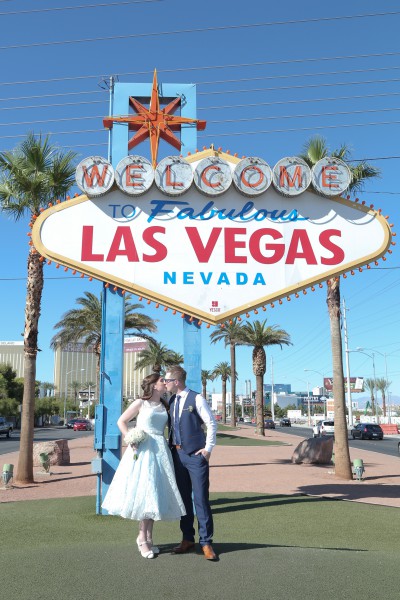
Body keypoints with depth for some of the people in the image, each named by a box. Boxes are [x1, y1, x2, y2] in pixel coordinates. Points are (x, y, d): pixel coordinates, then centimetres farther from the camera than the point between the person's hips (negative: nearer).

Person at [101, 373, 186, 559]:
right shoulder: (140, 403, -2)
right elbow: (121, 421, 3)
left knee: (154, 493, 6)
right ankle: (143, 537, 4)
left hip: (160, 451, 5)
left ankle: (148, 537, 16)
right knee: (142, 492, -5)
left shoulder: (164, 405, 13)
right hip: (142, 450, -5)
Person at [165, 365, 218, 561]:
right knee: (183, 498, 13)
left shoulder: (196, 398, -8)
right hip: (177, 454, 6)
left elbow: (211, 423, -7)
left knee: (200, 499, -4)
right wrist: (170, 447, 9)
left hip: (195, 454, -6)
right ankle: (187, 539, 24)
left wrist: (208, 449, -9)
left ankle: (206, 543, 5)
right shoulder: (171, 401, 10)